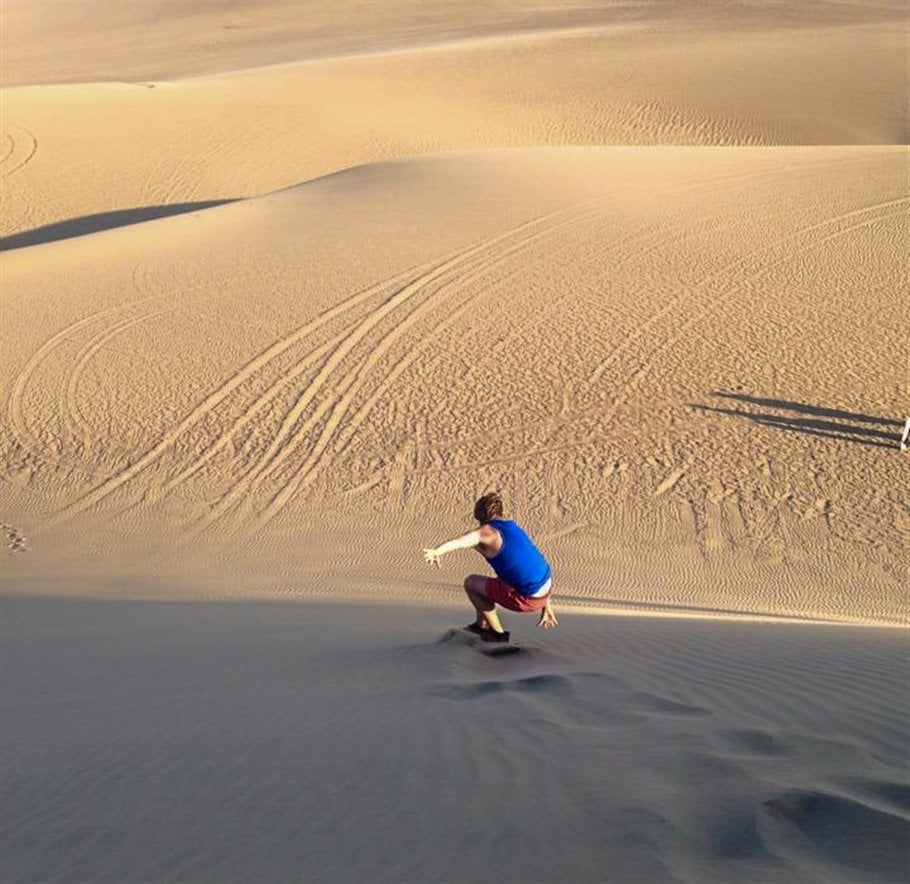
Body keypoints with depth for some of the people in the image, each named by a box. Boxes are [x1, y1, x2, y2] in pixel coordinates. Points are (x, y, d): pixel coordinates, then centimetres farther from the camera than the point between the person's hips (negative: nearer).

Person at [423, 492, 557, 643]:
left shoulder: (487, 532, -4)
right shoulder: (514, 527, 20)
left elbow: (459, 541, -27)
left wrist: (436, 552, -46)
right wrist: (547, 608, 30)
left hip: (526, 599, -8)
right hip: (544, 591, 8)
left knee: (471, 583, 7)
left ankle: (498, 633, 13)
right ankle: (480, 625, 42)